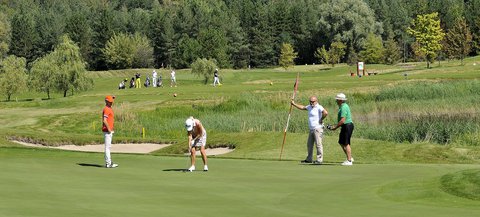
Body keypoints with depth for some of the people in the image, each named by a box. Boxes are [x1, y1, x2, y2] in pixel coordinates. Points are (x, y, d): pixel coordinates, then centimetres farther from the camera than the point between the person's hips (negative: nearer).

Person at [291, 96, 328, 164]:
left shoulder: (319, 107, -13)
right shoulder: (309, 107, 14)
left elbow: (325, 113, -29)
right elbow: (302, 107, 30)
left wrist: (321, 119, -19)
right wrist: (294, 104, 29)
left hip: (318, 129, -10)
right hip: (311, 129, 10)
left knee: (319, 144, -9)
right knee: (309, 144, 14)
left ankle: (320, 160, -7)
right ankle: (309, 159, 24)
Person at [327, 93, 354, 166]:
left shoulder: (343, 107, -18)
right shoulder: (343, 106, 15)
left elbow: (342, 120, -24)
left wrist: (335, 127, -15)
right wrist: (335, 126, 17)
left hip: (347, 126, -11)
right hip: (345, 126, 11)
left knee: (346, 143, -5)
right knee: (341, 143, 15)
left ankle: (349, 161, -1)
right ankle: (349, 158, 20)